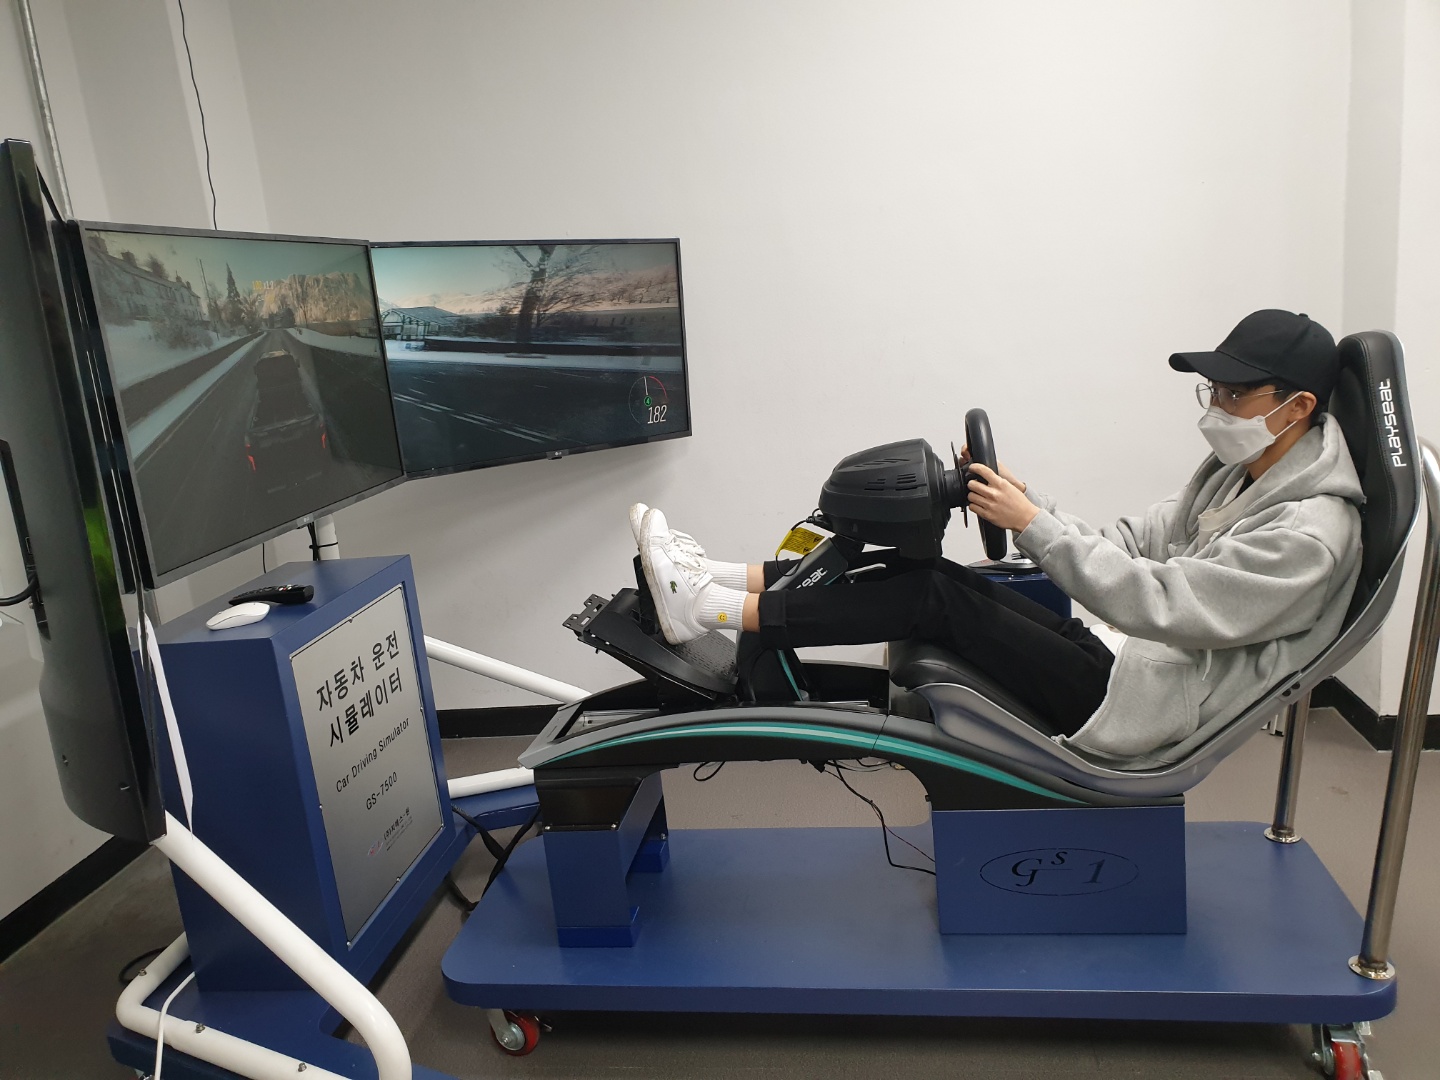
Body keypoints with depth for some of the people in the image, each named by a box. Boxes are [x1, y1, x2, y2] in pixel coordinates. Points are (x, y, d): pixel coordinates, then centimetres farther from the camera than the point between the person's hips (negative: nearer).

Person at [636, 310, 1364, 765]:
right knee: (932, 572, -9)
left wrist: (1032, 522, -24)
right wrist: (1022, 503, -5)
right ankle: (717, 583, -10)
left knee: (938, 598, -20)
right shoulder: (1235, 473, 14)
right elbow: (1128, 545, 10)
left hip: (1139, 709, -8)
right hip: (1121, 658, 8)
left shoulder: (1309, 534, -16)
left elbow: (1155, 600, -24)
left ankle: (708, 608, -18)